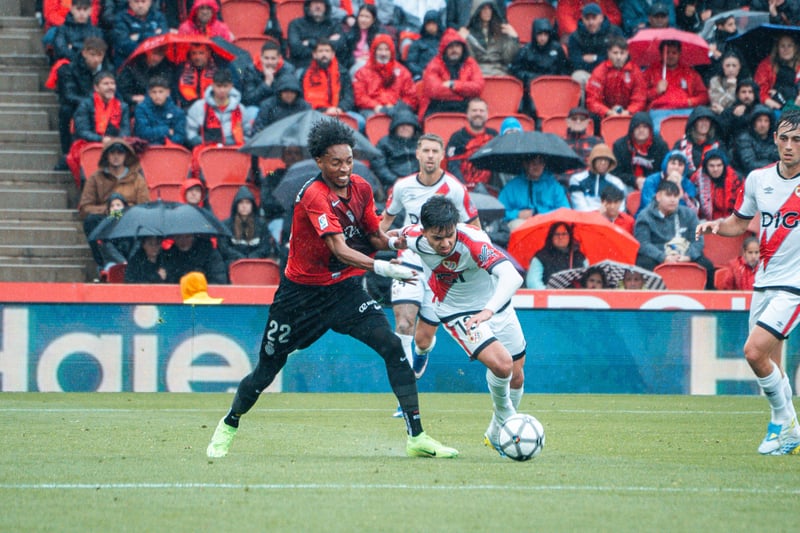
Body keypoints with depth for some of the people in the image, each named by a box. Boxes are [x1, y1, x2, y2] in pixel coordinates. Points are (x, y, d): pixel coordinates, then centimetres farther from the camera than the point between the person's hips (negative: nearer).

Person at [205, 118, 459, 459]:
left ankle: (416, 436, -14)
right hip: (302, 290, -5)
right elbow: (340, 250, -33)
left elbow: (373, 236, 9)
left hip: (345, 289, 5)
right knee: (267, 370, 6)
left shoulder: (360, 188, -2)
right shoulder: (314, 195, -24)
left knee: (392, 346, -16)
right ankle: (228, 426, 34)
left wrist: (392, 242, -14)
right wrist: (384, 268, -44)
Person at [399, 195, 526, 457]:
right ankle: (504, 414, 6)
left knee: (516, 376, 10)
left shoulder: (473, 241, -36)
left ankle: (497, 434, 36)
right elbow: (400, 234, 3)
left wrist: (489, 310, -64)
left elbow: (513, 277, -51)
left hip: (494, 305, 1)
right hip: (456, 313, -1)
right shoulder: (414, 237, -25)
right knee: (501, 364, -24)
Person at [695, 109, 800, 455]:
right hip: (764, 281, 6)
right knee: (770, 366, 9)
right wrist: (716, 225, -1)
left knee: (755, 351, -18)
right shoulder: (758, 179, 4)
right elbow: (740, 223, 19)